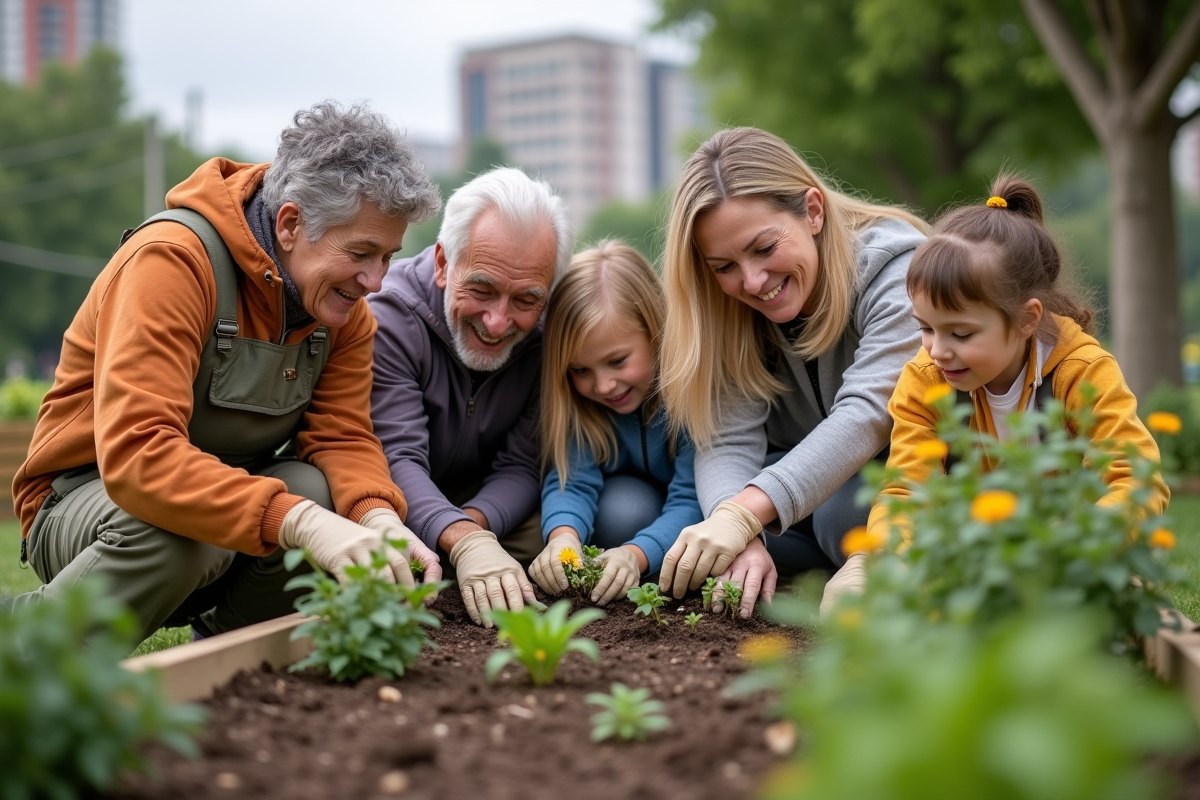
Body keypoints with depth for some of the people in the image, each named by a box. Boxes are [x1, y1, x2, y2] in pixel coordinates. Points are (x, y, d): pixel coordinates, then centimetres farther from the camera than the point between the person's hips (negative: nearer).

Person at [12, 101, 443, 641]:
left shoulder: (345, 308, -3)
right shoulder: (172, 261, -26)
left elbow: (343, 438, -8)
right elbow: (135, 453, -37)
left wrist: (380, 519, -32)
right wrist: (298, 520, -50)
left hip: (222, 493, 6)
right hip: (89, 493, -5)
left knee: (322, 490, -25)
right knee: (181, 533, -38)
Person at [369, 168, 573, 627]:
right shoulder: (388, 317, -24)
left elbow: (521, 465, -14)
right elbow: (397, 458, -33)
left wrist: (472, 521, -36)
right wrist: (464, 541, -51)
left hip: (487, 506, 3)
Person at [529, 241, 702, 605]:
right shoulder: (576, 401, -18)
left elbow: (692, 500, -33)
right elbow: (571, 481, -26)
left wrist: (637, 554, -50)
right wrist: (562, 536, -50)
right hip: (630, 496, 1)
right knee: (622, 508, -32)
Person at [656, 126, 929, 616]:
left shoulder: (898, 268, -24)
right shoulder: (725, 306, -10)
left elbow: (868, 415, -37)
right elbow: (726, 439, -20)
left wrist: (744, 514, -51)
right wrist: (739, 540, -43)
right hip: (809, 472, 5)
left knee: (846, 516, -37)